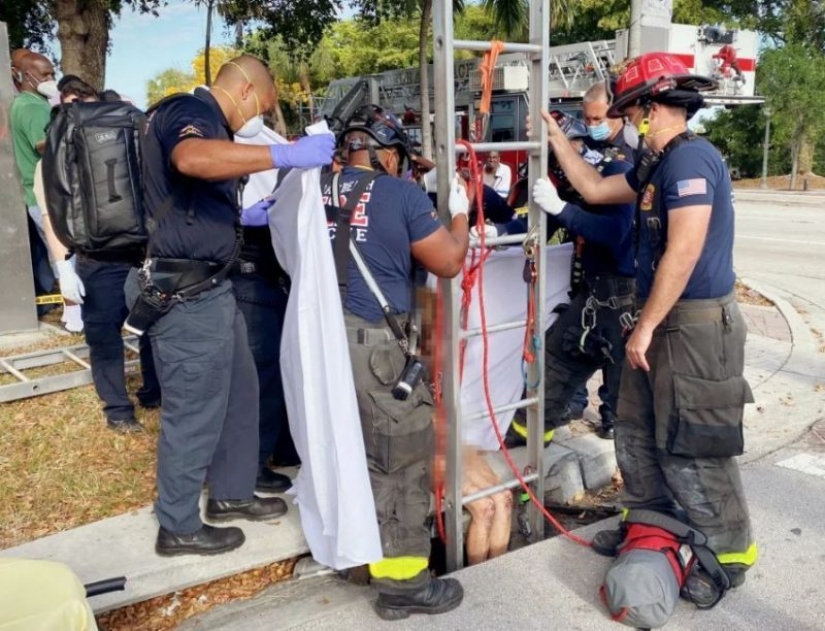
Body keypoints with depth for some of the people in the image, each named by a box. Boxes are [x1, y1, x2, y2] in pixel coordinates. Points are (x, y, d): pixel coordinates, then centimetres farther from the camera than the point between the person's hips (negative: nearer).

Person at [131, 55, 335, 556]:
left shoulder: (204, 121, 19)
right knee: (194, 410, 1)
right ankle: (179, 527, 18)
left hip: (208, 287, 11)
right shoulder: (189, 111, -13)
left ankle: (231, 494, 34)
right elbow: (190, 158, -40)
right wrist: (287, 155, -42)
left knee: (239, 391, 18)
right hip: (187, 293, -11)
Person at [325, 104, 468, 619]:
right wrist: (460, 212, 13)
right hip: (377, 344, -7)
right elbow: (448, 263, -4)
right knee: (402, 458, 4)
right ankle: (403, 583, 14)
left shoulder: (321, 190, 7)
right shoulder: (401, 194, -8)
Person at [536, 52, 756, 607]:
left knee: (691, 449, -1)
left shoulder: (690, 157, -19)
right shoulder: (659, 165, 13)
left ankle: (730, 555, 17)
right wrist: (555, 136, 22)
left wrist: (645, 326, -20)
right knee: (639, 435, 18)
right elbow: (595, 189, 23)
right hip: (665, 320, 10)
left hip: (697, 325, -10)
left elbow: (683, 252, -25)